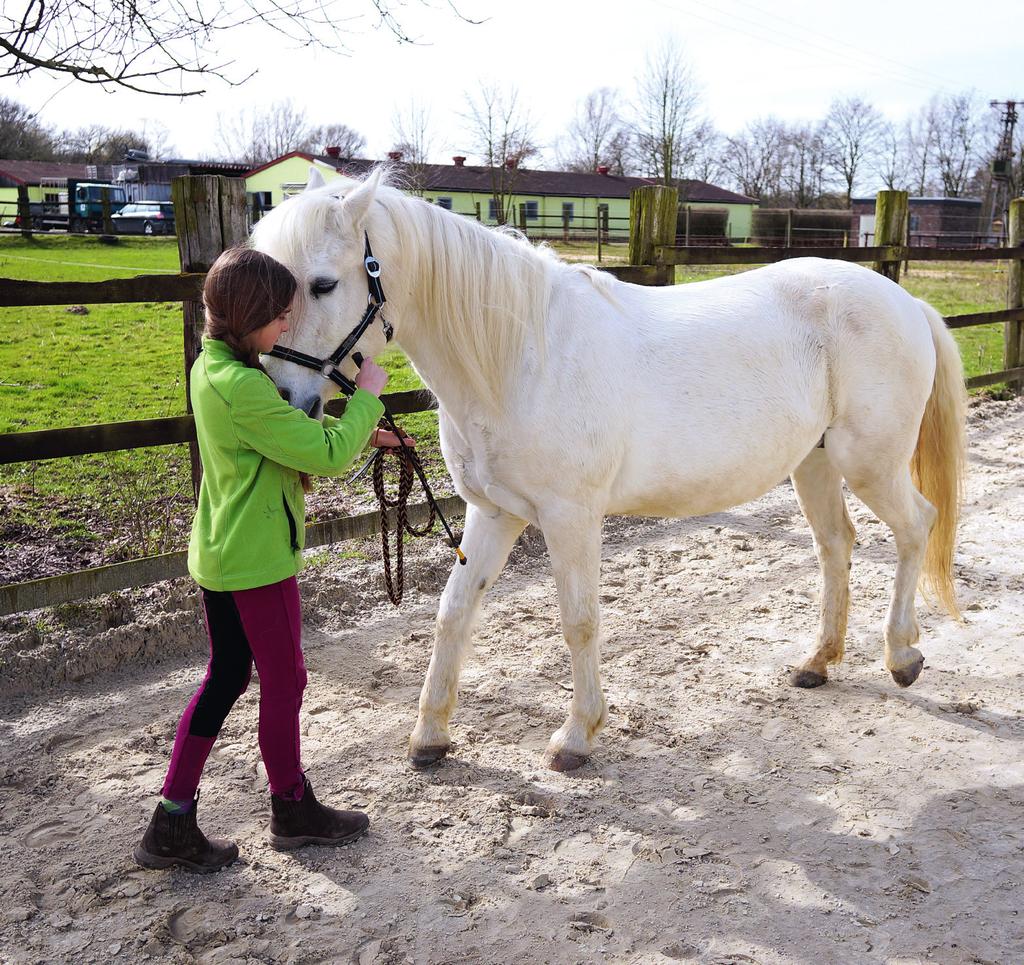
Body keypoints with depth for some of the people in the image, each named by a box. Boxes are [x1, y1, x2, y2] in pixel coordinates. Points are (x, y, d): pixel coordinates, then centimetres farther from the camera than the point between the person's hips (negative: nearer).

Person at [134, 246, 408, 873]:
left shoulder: (212, 369, 6)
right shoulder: (243, 386, -26)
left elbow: (293, 433, 18)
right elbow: (325, 456, -24)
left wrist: (358, 432, 9)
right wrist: (367, 397, -10)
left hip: (218, 555, 9)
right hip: (257, 560, -9)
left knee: (226, 678, 16)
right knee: (285, 681, 9)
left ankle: (173, 825, 22)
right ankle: (293, 811, 30)